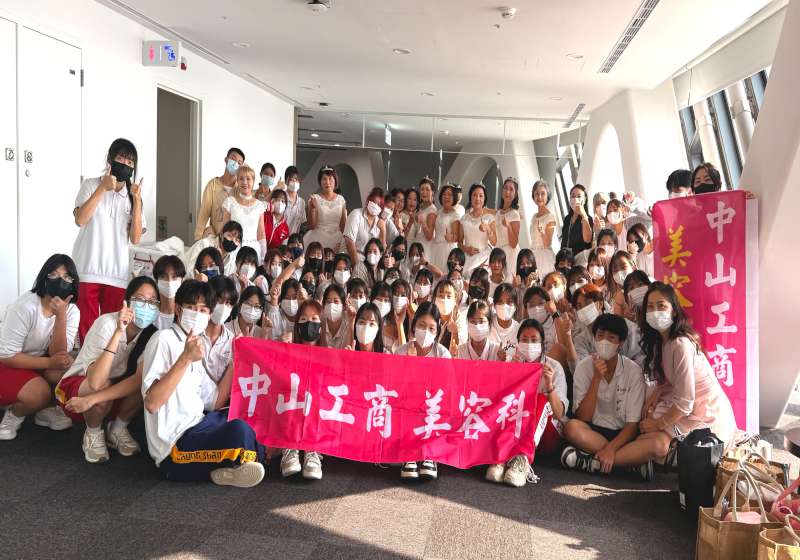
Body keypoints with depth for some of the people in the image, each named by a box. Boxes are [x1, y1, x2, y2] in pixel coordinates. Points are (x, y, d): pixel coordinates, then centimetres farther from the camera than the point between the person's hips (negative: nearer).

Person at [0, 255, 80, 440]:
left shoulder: (72, 311, -12)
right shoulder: (25, 306, -26)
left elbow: (58, 355, -23)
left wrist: (61, 315, -33)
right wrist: (49, 363, -28)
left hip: (38, 362, 5)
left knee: (67, 369, -25)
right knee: (40, 393, -30)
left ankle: (45, 410, 3)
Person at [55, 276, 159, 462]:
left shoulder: (151, 333, -16)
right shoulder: (107, 323, -28)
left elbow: (140, 378, -30)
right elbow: (96, 383, -40)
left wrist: (91, 399, -37)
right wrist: (118, 332, -44)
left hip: (114, 396, 4)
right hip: (76, 386, -3)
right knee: (105, 386, -35)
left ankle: (118, 429, 0)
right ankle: (93, 433, -5)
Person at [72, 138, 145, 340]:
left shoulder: (133, 195, 12)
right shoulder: (91, 185, 6)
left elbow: (135, 238, 0)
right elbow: (80, 219, -12)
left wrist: (137, 200, -7)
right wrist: (103, 187, -12)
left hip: (118, 274, 2)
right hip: (87, 271, -2)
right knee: (86, 330, -2)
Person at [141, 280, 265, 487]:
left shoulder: (193, 347, 16)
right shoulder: (164, 339, -9)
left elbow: (213, 403, 14)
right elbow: (152, 404, -22)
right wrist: (186, 358, -28)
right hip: (174, 447, -10)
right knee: (240, 431, -32)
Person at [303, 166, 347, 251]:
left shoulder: (341, 199, 7)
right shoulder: (315, 198, 0)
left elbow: (344, 225, 10)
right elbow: (311, 226, -3)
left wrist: (340, 242, -3)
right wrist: (312, 208, -16)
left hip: (337, 240, 2)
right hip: (318, 239, -2)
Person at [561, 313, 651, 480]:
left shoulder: (633, 371, -7)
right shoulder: (584, 367, -4)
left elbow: (633, 424, -10)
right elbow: (582, 418, -11)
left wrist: (611, 448, -26)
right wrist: (597, 379, -19)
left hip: (622, 435, 0)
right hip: (594, 432, 0)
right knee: (572, 428, -33)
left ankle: (590, 462, -24)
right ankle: (630, 461, -21)